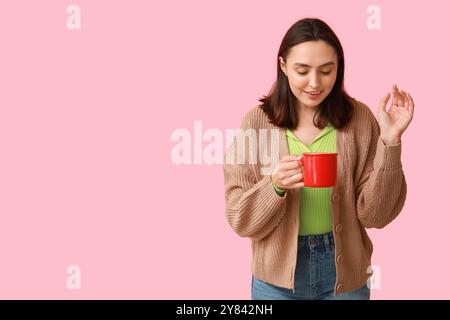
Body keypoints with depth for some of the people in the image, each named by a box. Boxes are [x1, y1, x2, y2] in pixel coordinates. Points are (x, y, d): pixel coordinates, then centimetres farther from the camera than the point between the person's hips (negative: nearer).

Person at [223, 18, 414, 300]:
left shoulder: (359, 119, -9)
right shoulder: (257, 122, -11)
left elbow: (374, 214, -10)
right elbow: (240, 219, -10)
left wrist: (390, 140, -19)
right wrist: (275, 186, -27)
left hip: (345, 273, 1)